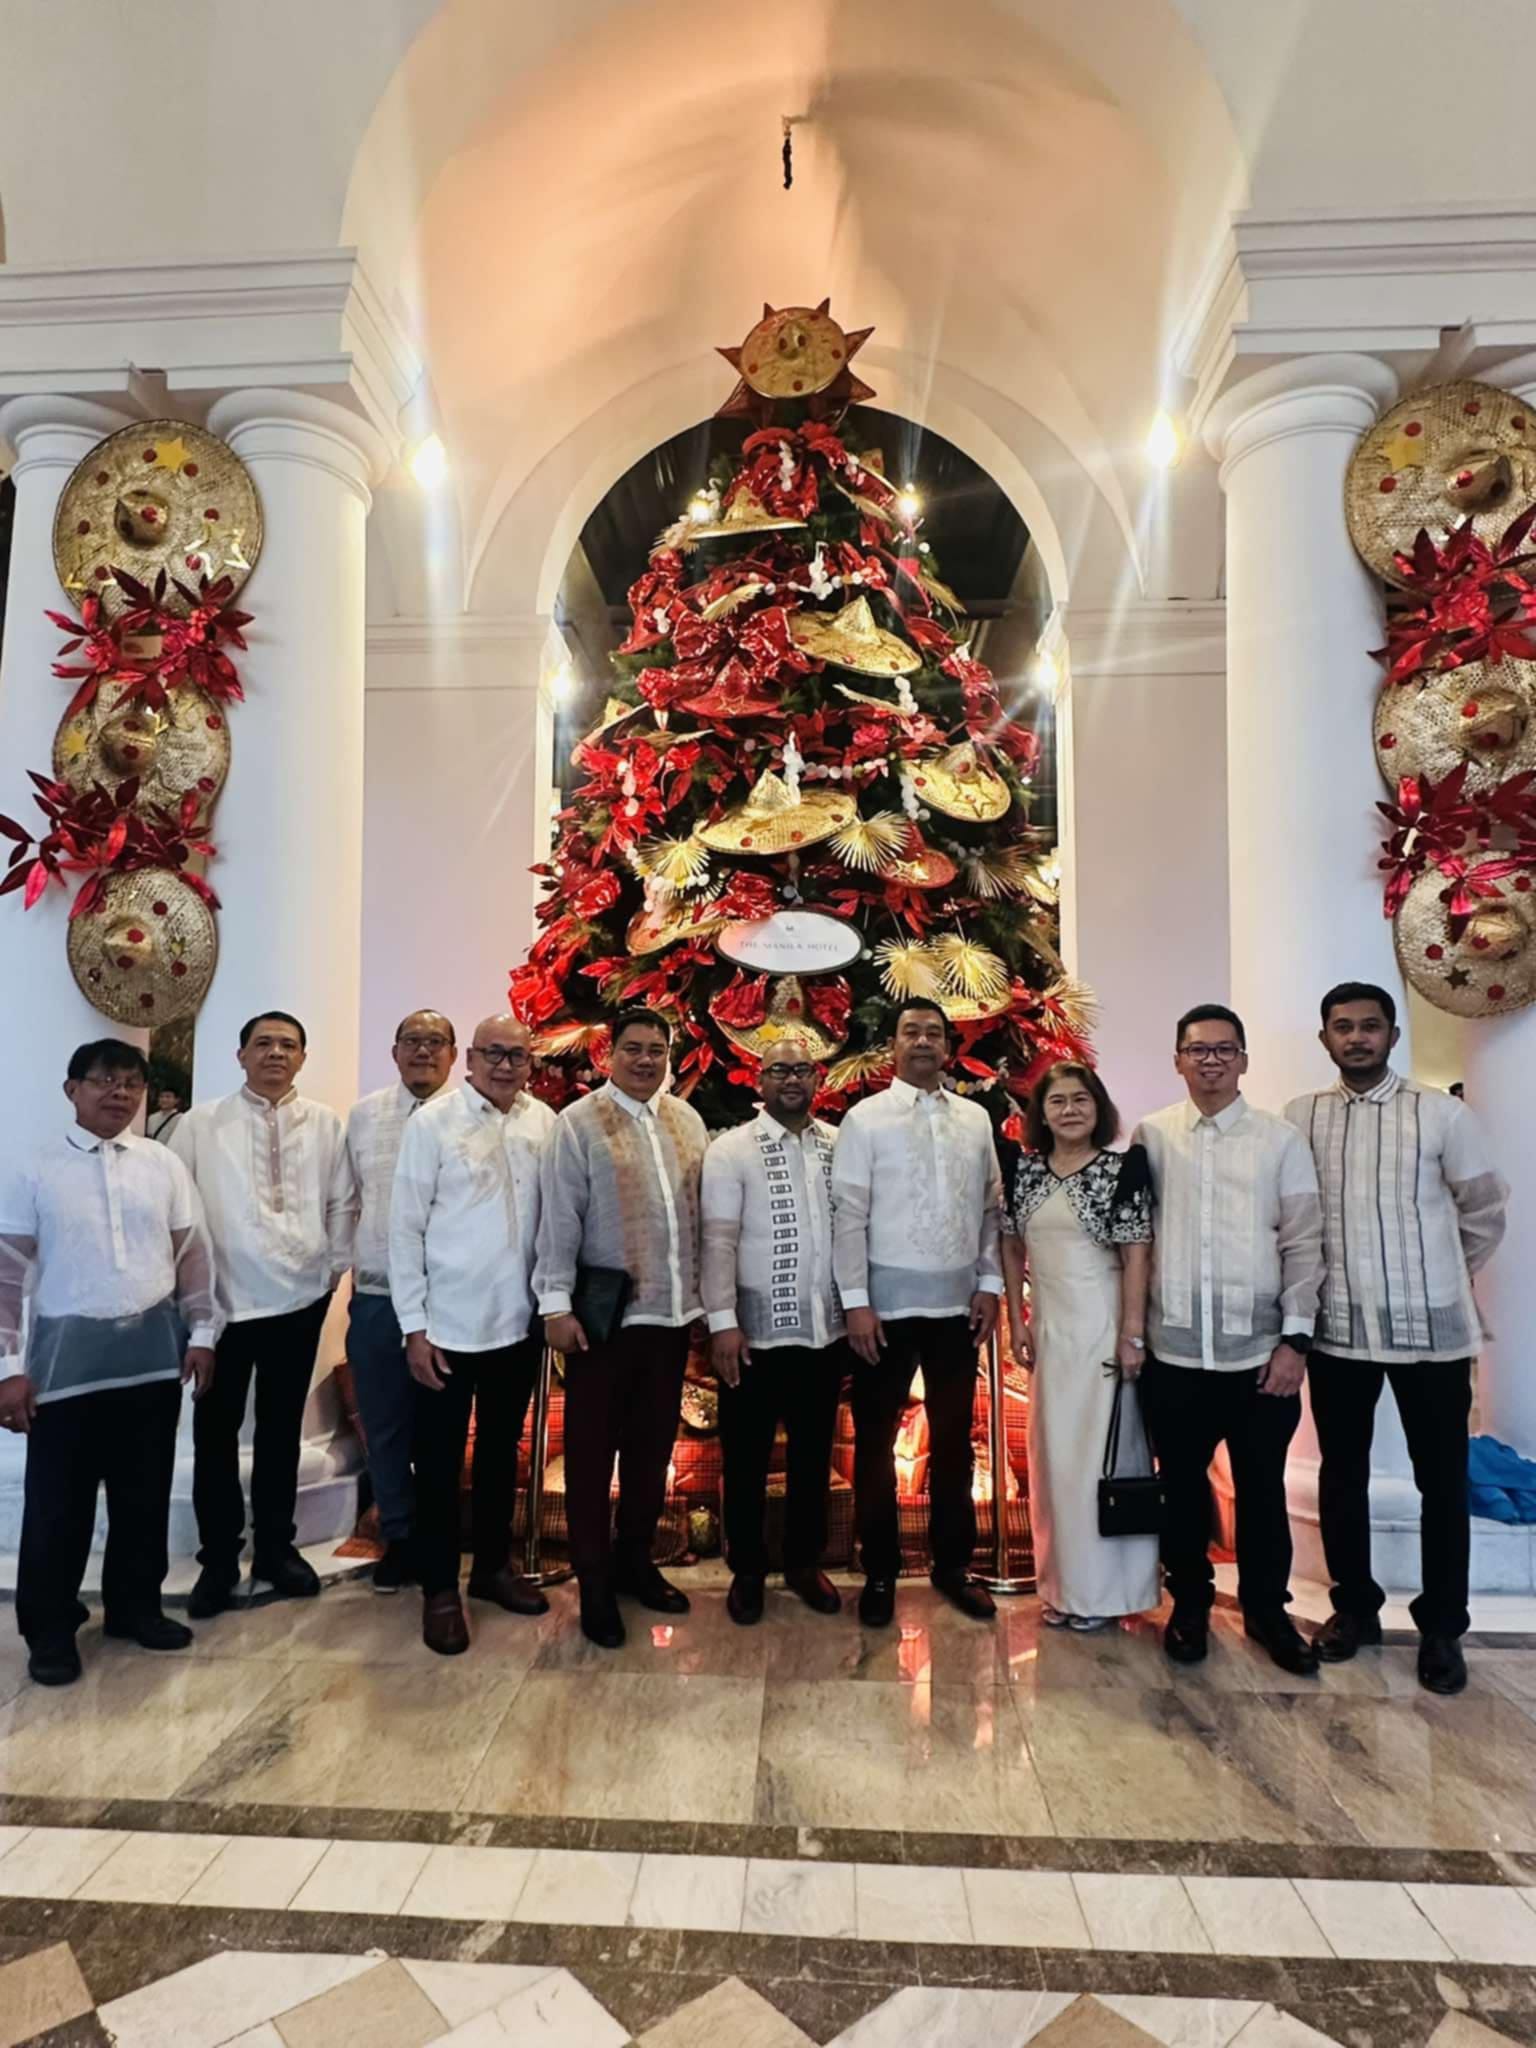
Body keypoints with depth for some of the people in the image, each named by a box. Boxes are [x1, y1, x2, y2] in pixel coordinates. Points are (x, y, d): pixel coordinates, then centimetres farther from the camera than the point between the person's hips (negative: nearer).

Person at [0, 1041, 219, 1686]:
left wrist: (201, 1331, 3)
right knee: (59, 1501, 7)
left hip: (153, 1350, 2)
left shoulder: (164, 1165, 4)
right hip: (68, 1353, -2)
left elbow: (192, 1253, 7)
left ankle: (135, 1606, 32)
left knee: (144, 1494, 13)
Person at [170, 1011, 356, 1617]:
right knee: (216, 1433, 7)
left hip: (300, 1299, 1)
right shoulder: (201, 1123, 0)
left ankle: (275, 1549, 28)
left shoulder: (325, 1124, 3)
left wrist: (335, 1266, 2)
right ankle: (218, 1560, 22)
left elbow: (343, 1202, 6)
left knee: (281, 1431, 13)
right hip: (222, 1300, -1)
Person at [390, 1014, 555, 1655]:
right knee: (440, 1461, 10)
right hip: (448, 1324, -3)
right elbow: (405, 1228, -8)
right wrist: (414, 1326, -9)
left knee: (501, 1451, 20)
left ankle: (493, 1565, 38)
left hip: (519, 1321, 4)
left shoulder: (545, 1123, -1)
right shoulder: (432, 1122, -10)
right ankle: (439, 1588, 28)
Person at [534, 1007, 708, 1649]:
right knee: (593, 1448, 8)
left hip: (672, 1310, 5)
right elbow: (559, 1218, -9)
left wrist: (705, 1293, 9)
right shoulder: (578, 1123, -7)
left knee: (653, 1443, 16)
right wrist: (556, 1304, -12)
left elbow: (705, 1211, 10)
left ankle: (634, 1559, 34)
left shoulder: (687, 1121, 8)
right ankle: (594, 1581, 23)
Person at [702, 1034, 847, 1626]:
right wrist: (722, 1322, -15)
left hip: (827, 1328, 3)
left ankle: (804, 1562, 35)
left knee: (813, 1453, 17)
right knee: (747, 1457, 11)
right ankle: (747, 1571, 30)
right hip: (757, 1331, -3)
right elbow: (718, 1241, -10)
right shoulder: (730, 1150, -6)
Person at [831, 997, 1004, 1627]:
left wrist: (990, 1282, 1)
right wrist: (855, 1301, -12)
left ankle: (953, 1564, 32)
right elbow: (848, 1215, -8)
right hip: (888, 1302, -3)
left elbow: (991, 1208, 8)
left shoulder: (976, 1119, 6)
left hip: (958, 1302, 3)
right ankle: (879, 1571, 25)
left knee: (953, 1438, 15)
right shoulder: (865, 1119, -5)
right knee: (875, 1440, 9)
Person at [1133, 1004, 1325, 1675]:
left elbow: (1304, 1245, 0)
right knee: (1183, 1485, 14)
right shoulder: (1151, 1136, 1)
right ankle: (1189, 1602, 34)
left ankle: (1266, 1607, 34)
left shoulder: (1282, 1140, 0)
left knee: (1262, 1489, 13)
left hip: (1261, 1351, 0)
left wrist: (1295, 1339, -6)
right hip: (1175, 1352, 1)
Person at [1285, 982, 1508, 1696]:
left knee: (1442, 1481, 8)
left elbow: (1485, 1211, 4)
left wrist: (1442, 1278, 11)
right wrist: (1309, 1288, 6)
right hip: (1338, 1328, 2)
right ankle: (1354, 1605, 31)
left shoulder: (1442, 1113, -5)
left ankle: (1441, 1627, 25)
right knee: (1341, 1474, 12)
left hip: (1431, 1329, -1)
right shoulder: (1300, 1118, -1)